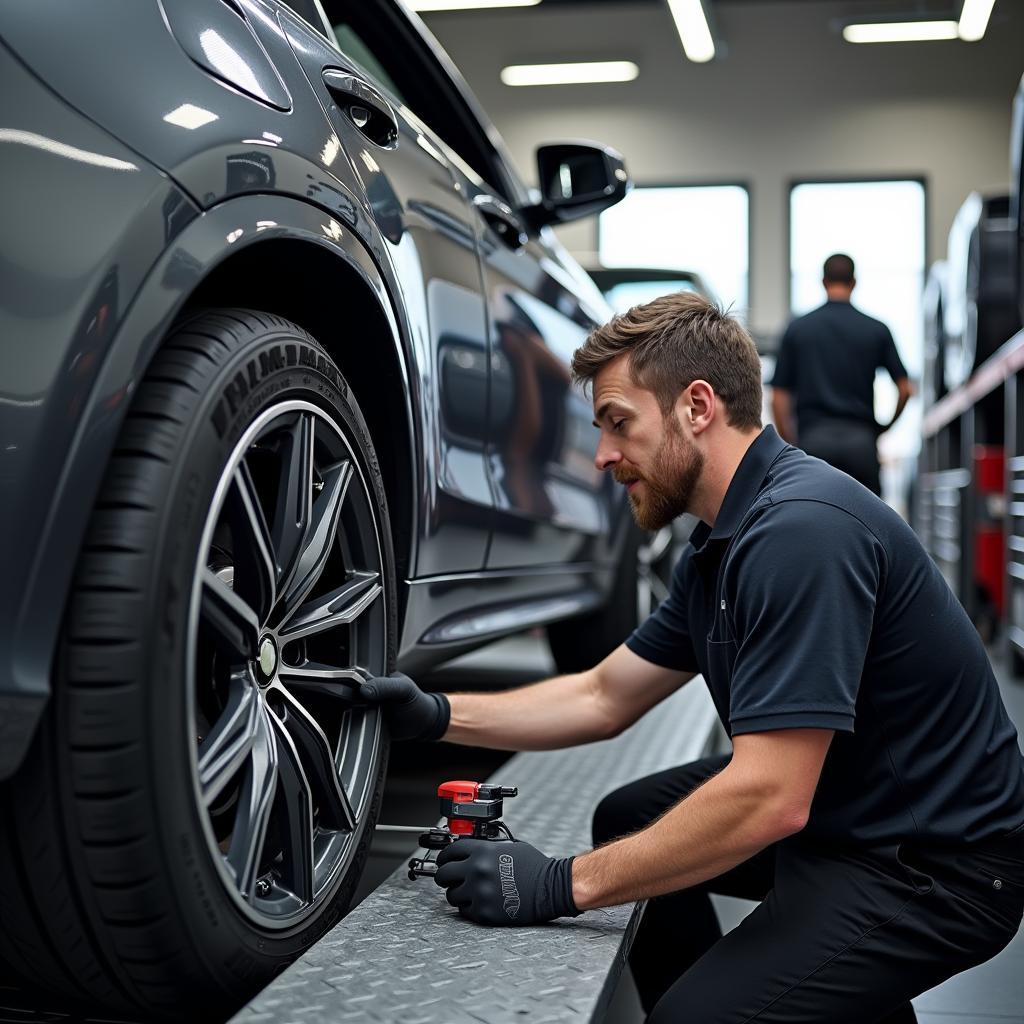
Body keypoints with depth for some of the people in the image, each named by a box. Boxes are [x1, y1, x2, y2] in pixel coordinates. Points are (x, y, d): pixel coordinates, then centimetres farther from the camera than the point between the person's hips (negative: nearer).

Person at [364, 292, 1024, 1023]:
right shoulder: (720, 544, 6)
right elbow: (604, 697, 12)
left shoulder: (801, 529, -27)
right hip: (839, 807, 10)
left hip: (934, 859, -10)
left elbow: (768, 800, -31)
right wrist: (436, 716, 3)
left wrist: (565, 884, -24)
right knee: (629, 821, 18)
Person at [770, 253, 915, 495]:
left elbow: (779, 398, 2)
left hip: (813, 439, 0)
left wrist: (790, 446, 11)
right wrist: (885, 427, 19)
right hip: (860, 439, 0)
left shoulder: (798, 328, 5)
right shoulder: (876, 330, 5)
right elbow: (905, 389, 3)